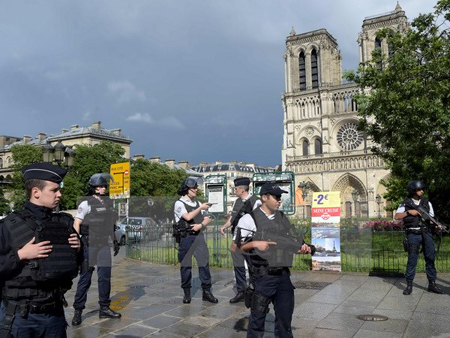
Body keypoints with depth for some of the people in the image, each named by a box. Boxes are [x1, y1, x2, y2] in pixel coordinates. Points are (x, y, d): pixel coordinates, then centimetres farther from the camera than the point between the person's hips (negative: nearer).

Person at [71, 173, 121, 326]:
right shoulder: (86, 203, -8)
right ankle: (78, 311, 14)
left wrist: (114, 240, 17)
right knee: (85, 278, 2)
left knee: (105, 277, 10)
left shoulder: (108, 202, 10)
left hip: (104, 246, 6)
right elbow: (76, 224, -9)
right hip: (89, 246, -6)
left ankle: (104, 309, 22)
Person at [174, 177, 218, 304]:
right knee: (186, 265, 4)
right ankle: (186, 292, 16)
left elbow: (207, 219, 12)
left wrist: (200, 225, -8)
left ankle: (206, 291, 7)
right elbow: (188, 217, -19)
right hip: (186, 238, -4)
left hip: (199, 236, 4)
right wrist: (201, 208, -12)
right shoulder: (179, 203, -3)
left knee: (204, 263, 0)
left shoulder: (198, 203, 14)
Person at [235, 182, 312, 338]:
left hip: (284, 275, 5)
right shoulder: (250, 218, -6)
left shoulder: (283, 218, 12)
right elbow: (237, 246, -6)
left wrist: (302, 248, -1)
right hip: (263, 276, -5)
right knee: (258, 317, 6)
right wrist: (255, 244, -21)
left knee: (285, 316, 14)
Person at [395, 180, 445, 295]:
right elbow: (397, 216, -5)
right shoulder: (405, 203, 2)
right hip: (413, 235, -3)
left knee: (430, 259, 5)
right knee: (412, 259, 0)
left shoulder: (427, 203, 11)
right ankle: (409, 285, 7)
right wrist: (409, 212, -14)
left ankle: (432, 284, 15)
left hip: (426, 233, 3)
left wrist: (437, 225, -8)